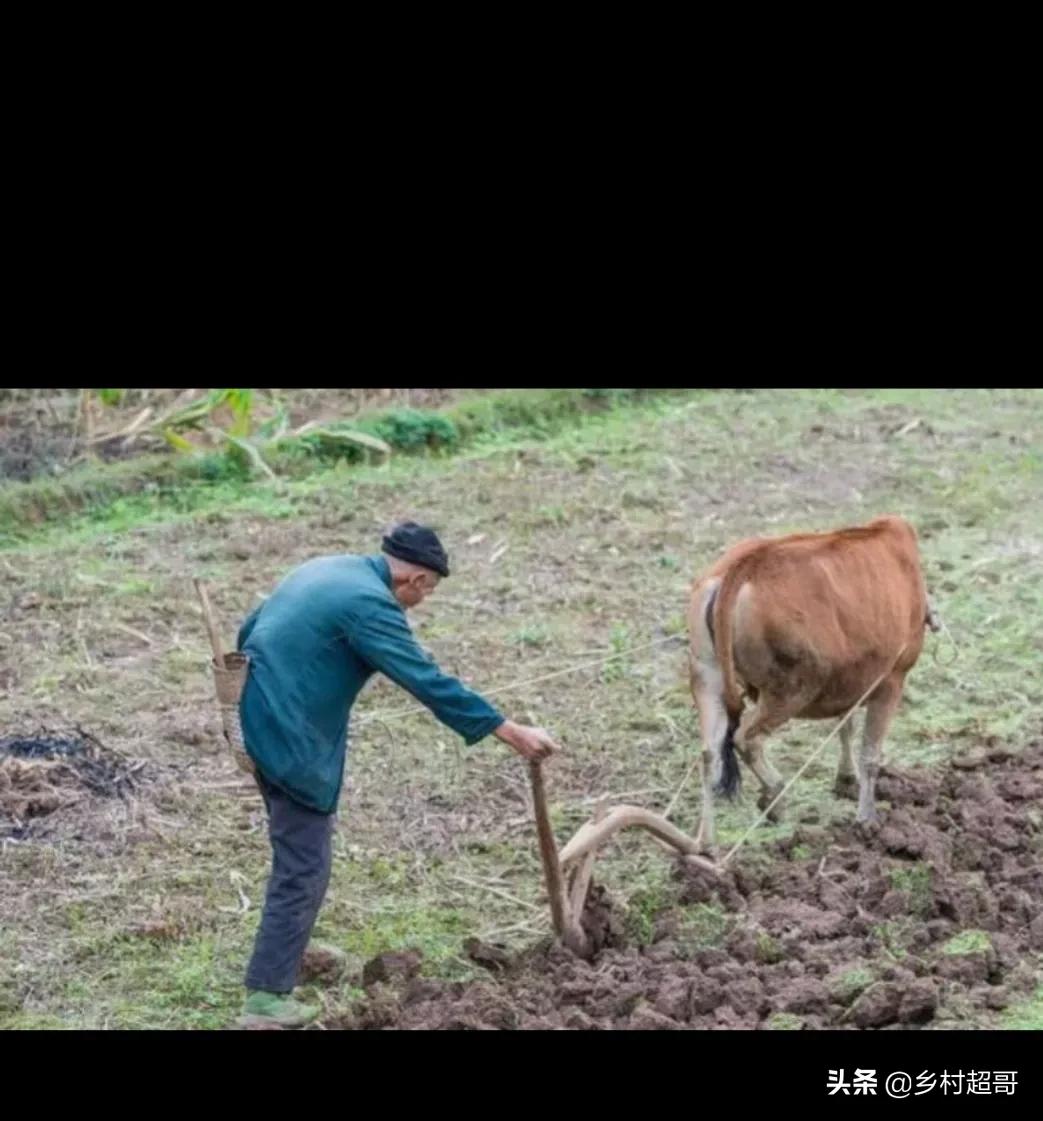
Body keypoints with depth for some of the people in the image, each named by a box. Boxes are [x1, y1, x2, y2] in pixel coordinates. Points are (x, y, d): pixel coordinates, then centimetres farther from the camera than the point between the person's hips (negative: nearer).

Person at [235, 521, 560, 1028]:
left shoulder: (325, 569, 12)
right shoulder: (369, 603, -17)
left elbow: (248, 630, 20)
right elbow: (430, 683, -21)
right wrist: (512, 733, -19)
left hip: (257, 719, 10)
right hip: (290, 737, -10)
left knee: (298, 849, 26)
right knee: (304, 867, -5)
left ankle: (288, 945, 42)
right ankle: (266, 997, -4)